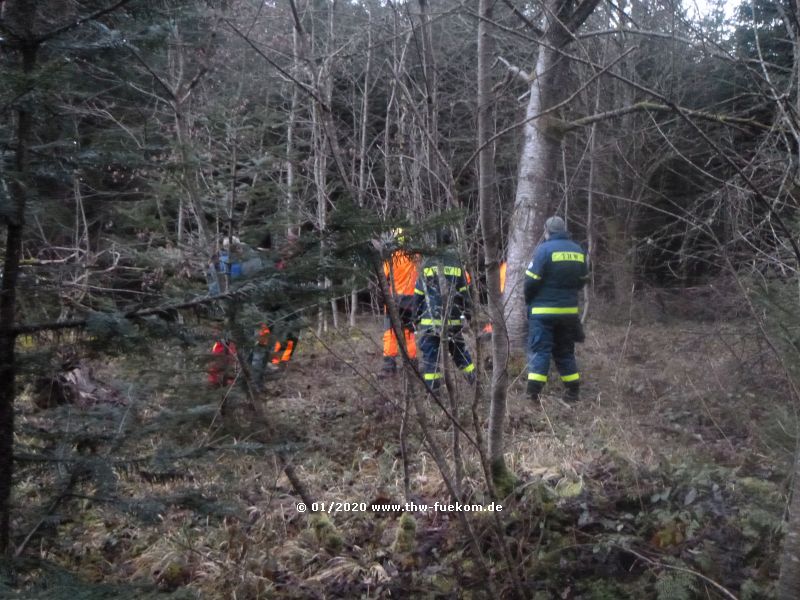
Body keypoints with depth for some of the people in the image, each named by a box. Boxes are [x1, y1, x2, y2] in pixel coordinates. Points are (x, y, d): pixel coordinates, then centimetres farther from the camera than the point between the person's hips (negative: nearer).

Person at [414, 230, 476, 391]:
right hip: (453, 317, 3)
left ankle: (431, 387, -4)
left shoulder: (426, 264, -2)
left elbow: (418, 293, 3)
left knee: (430, 350, 0)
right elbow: (464, 291, 6)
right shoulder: (457, 263, 4)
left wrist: (416, 314, 11)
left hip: (430, 318, -3)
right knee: (458, 347, 18)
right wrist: (467, 311, 15)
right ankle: (473, 378, 25)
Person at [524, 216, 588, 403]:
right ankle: (573, 392, 18)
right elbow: (582, 280, 13)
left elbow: (531, 281, -12)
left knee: (539, 351, -3)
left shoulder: (544, 249, -11)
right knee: (565, 352, 16)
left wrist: (528, 301, 4)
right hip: (569, 310, 5)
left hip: (543, 311, -5)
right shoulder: (578, 251, 7)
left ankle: (533, 393, -10)